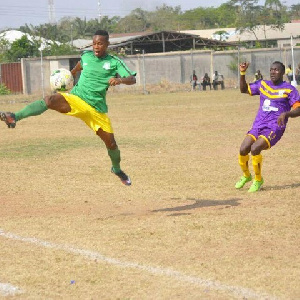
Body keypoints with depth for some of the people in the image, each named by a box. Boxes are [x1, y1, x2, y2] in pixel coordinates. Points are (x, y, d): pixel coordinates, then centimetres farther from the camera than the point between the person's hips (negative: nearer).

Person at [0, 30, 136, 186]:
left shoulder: (114, 63, -1)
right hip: (75, 99, 0)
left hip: (97, 108, 0)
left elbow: (132, 79, -13)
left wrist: (120, 80, -31)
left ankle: (117, 169, 35)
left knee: (111, 143, 2)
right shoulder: (86, 56, 8)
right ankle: (15, 117, -44)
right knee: (50, 100, -31)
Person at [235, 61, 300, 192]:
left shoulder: (289, 89, -2)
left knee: (255, 148, -27)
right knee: (243, 149, -12)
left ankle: (258, 180, -6)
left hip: (275, 127, -5)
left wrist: (286, 114, -28)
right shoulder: (262, 84, 13)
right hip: (258, 125, 5)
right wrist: (242, 73, 10)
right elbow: (244, 89, 25)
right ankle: (246, 175, 18)